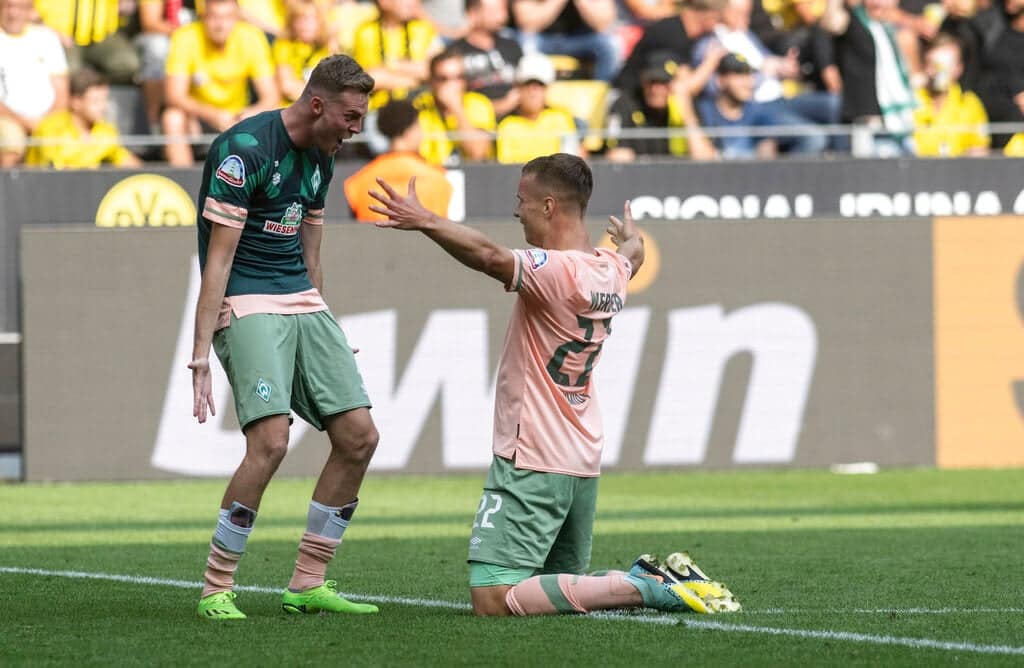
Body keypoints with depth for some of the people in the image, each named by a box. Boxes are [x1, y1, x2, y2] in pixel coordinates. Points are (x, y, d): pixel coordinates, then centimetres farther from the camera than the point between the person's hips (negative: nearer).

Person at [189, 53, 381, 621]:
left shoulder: (319, 157, 11)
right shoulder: (243, 149, -15)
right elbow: (218, 259, -18)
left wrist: (320, 332, 20)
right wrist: (201, 354, -22)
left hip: (302, 302, 9)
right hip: (246, 304, -9)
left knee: (358, 436, 0)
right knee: (270, 441, -22)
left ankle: (308, 584, 9)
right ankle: (216, 590, -10)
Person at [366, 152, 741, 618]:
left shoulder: (556, 270, -18)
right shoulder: (611, 270, 9)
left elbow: (490, 256, -37)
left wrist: (425, 221, -37)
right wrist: (630, 238, 57)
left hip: (532, 462, -9)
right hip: (583, 461, 9)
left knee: (492, 599, -13)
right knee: (564, 585, 22)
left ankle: (640, 588, -16)